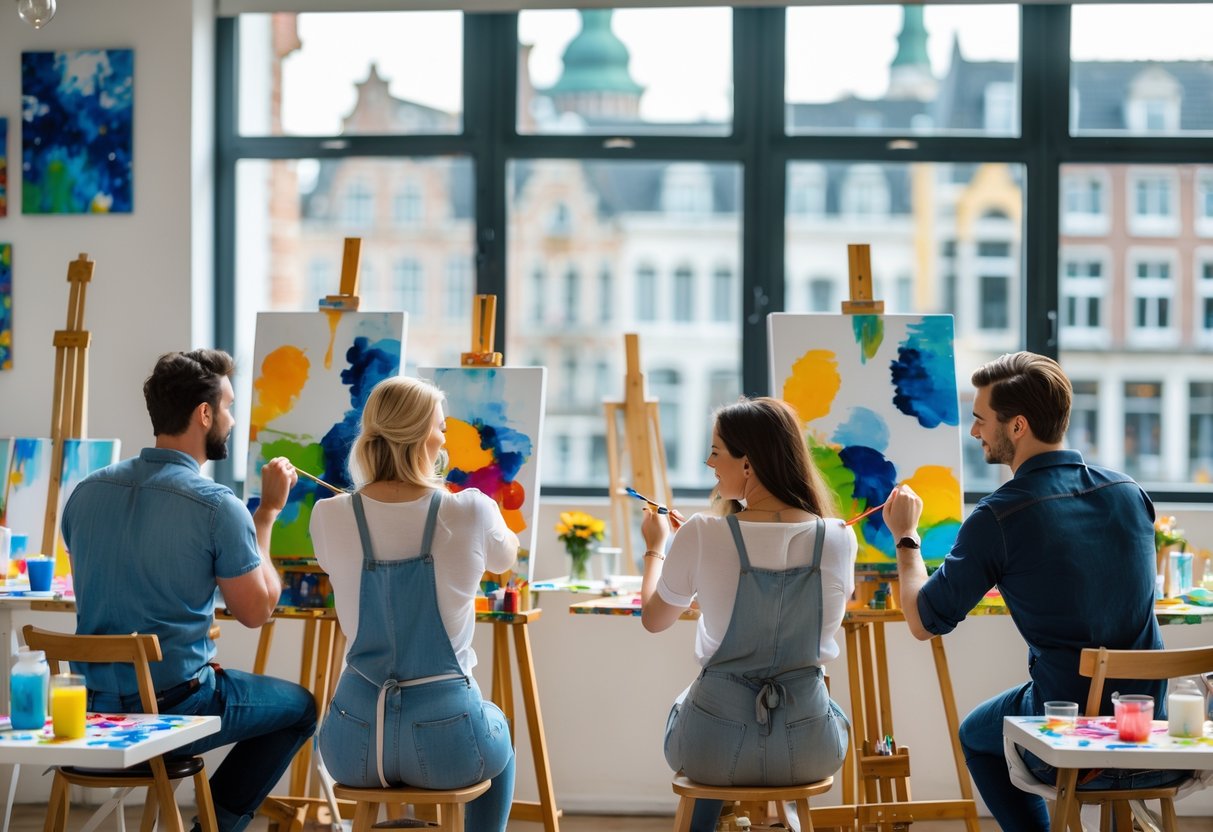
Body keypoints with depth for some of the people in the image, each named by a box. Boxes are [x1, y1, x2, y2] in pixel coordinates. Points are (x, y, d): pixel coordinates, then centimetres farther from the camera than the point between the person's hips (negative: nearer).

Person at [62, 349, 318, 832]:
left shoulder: (88, 491, 1)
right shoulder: (218, 506, -17)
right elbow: (256, 611, -7)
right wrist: (268, 512, 2)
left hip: (95, 705, 6)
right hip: (175, 709, -6)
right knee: (299, 706, 20)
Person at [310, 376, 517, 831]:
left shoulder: (328, 517, -6)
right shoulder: (471, 512, -11)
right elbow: (505, 556, 13)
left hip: (354, 744, 2)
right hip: (444, 741, -2)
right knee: (497, 730, 35)